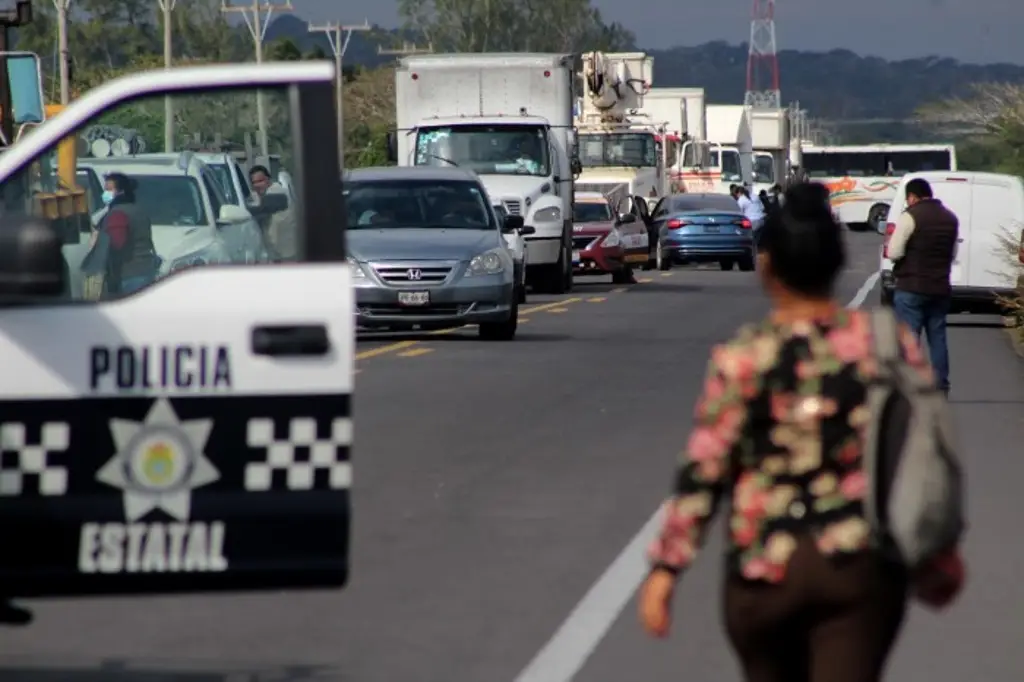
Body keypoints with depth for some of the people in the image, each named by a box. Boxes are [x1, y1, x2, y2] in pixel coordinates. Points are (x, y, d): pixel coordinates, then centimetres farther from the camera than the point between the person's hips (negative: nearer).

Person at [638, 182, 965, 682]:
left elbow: (702, 472, -12)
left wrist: (666, 566, -6)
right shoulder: (890, 344, -2)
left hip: (764, 570, -1)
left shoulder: (741, 359, -9)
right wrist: (938, 559, 13)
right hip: (864, 567, 1)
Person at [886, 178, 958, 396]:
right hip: (941, 288, 6)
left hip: (912, 288, -6)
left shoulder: (910, 217, -12)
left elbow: (894, 253, -15)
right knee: (937, 338, 12)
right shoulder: (950, 218, 11)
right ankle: (941, 386, 14)